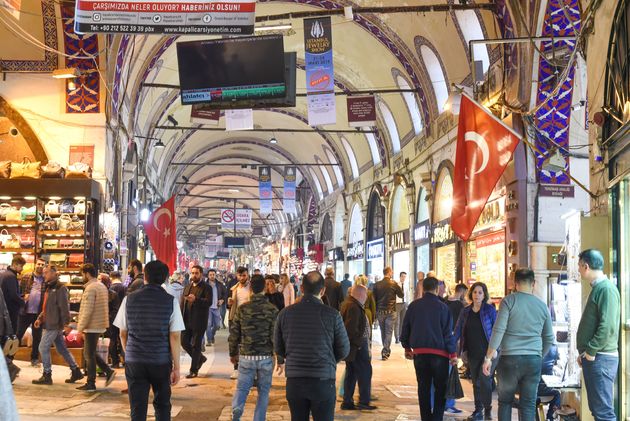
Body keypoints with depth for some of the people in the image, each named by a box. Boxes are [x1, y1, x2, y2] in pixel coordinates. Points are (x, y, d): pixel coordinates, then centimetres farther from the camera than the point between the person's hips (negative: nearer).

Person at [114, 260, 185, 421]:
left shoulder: (129, 299, -1)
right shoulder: (171, 301, -6)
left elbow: (123, 333, 6)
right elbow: (175, 337, -8)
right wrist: (176, 367, -2)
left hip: (134, 361, 1)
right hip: (162, 362, -1)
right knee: (162, 406, 16)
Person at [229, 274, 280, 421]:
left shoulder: (242, 309, -1)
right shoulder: (272, 310, -7)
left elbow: (234, 333, 4)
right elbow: (276, 336, -7)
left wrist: (233, 353, 18)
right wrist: (280, 359, 1)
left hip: (246, 356, 1)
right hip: (266, 357, -1)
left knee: (242, 387, 8)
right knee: (263, 391, 11)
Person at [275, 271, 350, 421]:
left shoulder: (285, 313, -3)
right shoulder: (332, 315, -10)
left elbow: (279, 349, 8)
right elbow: (343, 350, 1)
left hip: (294, 381, 3)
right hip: (323, 380, -2)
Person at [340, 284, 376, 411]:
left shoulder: (347, 304, 14)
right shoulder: (354, 307, -19)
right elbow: (351, 329, -26)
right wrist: (359, 343, -18)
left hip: (353, 347, 11)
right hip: (357, 347, -11)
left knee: (351, 373, 13)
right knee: (365, 372, -4)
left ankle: (347, 402, 17)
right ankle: (364, 402, -2)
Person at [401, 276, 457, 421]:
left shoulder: (413, 306, 2)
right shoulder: (442, 307, -8)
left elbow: (405, 328, 8)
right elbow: (448, 332, -8)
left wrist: (407, 348, 20)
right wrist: (453, 353, -2)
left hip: (419, 353, 3)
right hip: (439, 353, -3)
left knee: (423, 388, 12)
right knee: (440, 388, 6)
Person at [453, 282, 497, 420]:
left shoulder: (490, 310, -3)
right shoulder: (465, 312, 7)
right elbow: (458, 331, 6)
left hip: (487, 352, -4)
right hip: (472, 353, 4)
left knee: (484, 380, -11)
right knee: (476, 382, 11)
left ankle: (488, 409, 5)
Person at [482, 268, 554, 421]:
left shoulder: (509, 301, -3)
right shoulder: (542, 305, 10)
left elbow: (498, 331, -11)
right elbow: (549, 338, 18)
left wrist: (488, 357, -7)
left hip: (510, 359, -3)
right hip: (534, 360, 3)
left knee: (505, 401, 11)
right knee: (528, 405, 6)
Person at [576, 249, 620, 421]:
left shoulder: (606, 289, -14)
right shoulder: (597, 288, 17)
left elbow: (608, 327, -23)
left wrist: (590, 351, -17)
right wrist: (584, 352, 17)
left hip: (600, 358, -10)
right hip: (592, 357, 10)